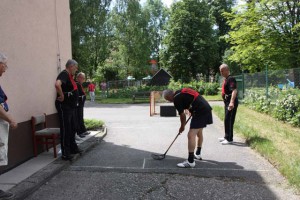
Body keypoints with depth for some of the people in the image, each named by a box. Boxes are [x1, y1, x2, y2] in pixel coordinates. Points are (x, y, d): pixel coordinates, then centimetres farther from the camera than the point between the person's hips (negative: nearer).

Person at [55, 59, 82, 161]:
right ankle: (65, 153, 6)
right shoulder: (64, 74, -17)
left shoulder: (69, 75, 13)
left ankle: (73, 148, 32)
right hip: (64, 106, -10)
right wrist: (62, 96, -25)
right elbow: (57, 84, -37)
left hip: (71, 106, 10)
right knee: (65, 130, -3)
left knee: (72, 129, 18)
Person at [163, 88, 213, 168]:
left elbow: (182, 115, -3)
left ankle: (190, 161, -8)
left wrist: (182, 127, 12)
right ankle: (198, 154, 41)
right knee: (199, 132, 24)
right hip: (206, 108, 10)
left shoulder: (176, 99, -10)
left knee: (191, 135, -10)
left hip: (200, 112, -10)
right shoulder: (181, 91, 15)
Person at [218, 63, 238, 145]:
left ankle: (229, 139, 3)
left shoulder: (231, 79, -16)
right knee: (227, 120, 17)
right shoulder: (226, 79, 15)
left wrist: (232, 102, -39)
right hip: (227, 102, 10)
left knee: (229, 120, -6)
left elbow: (234, 90, -28)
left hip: (231, 103, -10)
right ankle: (227, 137, 29)